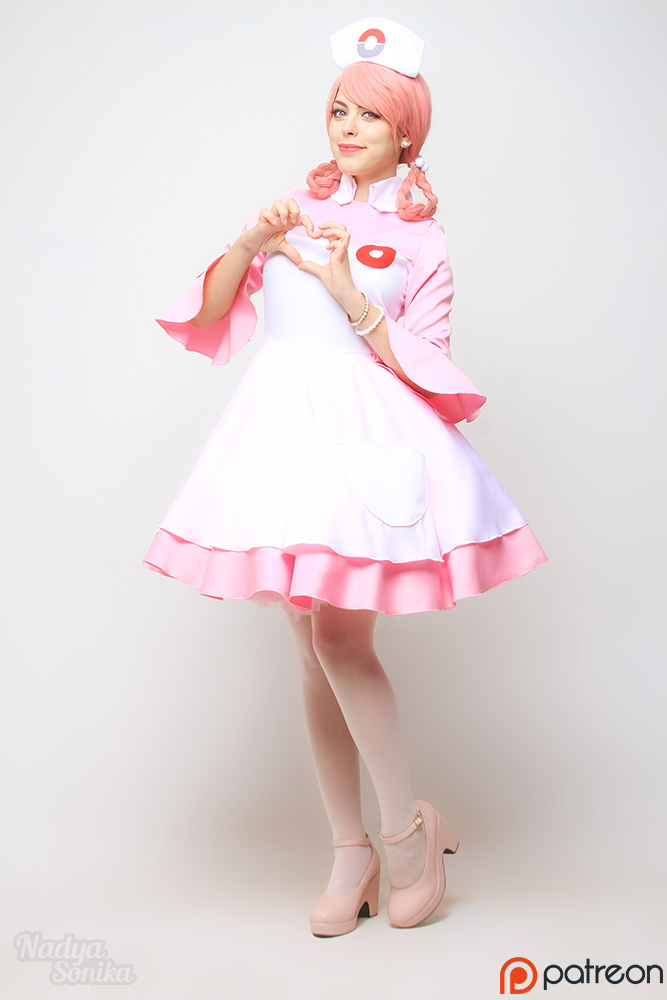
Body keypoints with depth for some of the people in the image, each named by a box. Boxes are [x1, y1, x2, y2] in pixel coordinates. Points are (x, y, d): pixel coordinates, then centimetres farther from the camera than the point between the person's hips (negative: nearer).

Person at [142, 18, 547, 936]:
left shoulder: (421, 242, 6)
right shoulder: (300, 211, 15)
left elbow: (424, 369, -2)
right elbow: (210, 309, 10)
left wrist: (349, 293, -13)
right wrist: (249, 243, -7)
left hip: (368, 441, -3)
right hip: (285, 426, 4)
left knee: (342, 636, -12)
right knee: (314, 649, 5)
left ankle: (409, 827, 8)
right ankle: (351, 850, 16)